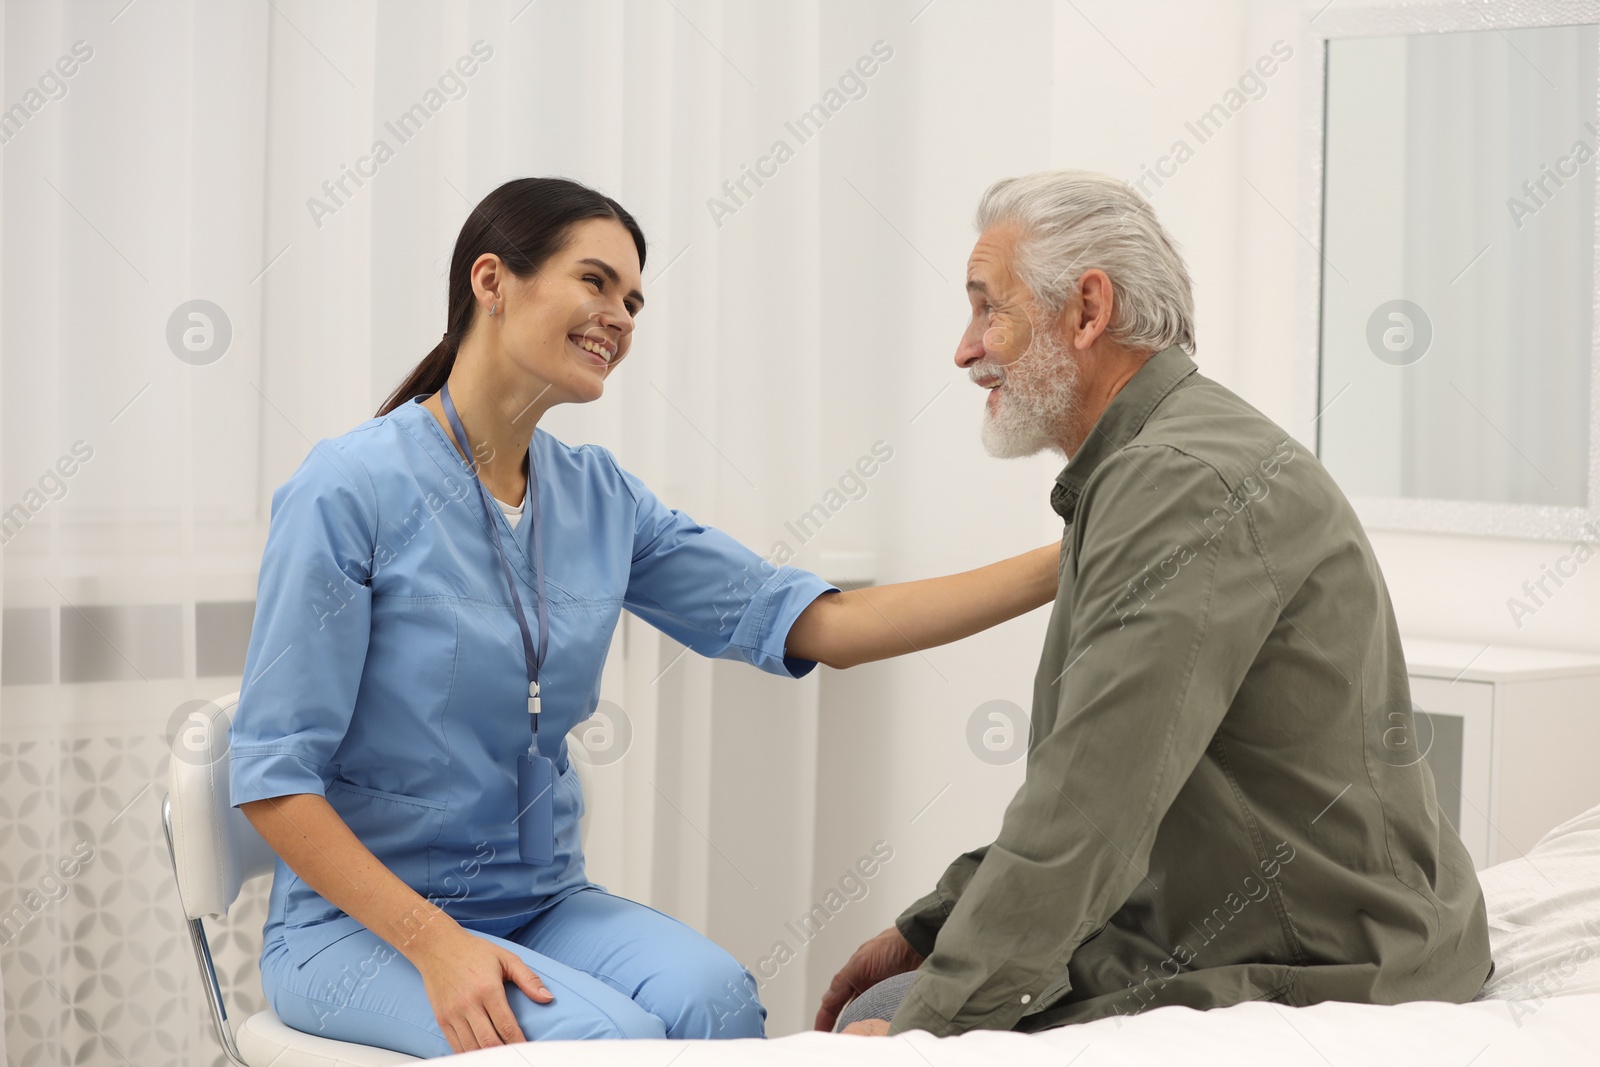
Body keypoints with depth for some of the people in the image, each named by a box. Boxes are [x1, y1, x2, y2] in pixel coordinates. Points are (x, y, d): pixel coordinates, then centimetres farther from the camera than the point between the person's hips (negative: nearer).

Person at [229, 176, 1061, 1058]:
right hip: (362, 921, -5)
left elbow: (820, 626, 1)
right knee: (603, 1035, -31)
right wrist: (435, 944, -23)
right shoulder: (348, 489, -13)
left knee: (710, 996, -25)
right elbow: (272, 776, -13)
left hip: (543, 903, 6)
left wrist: (1060, 566, -5)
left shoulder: (599, 499, 5)